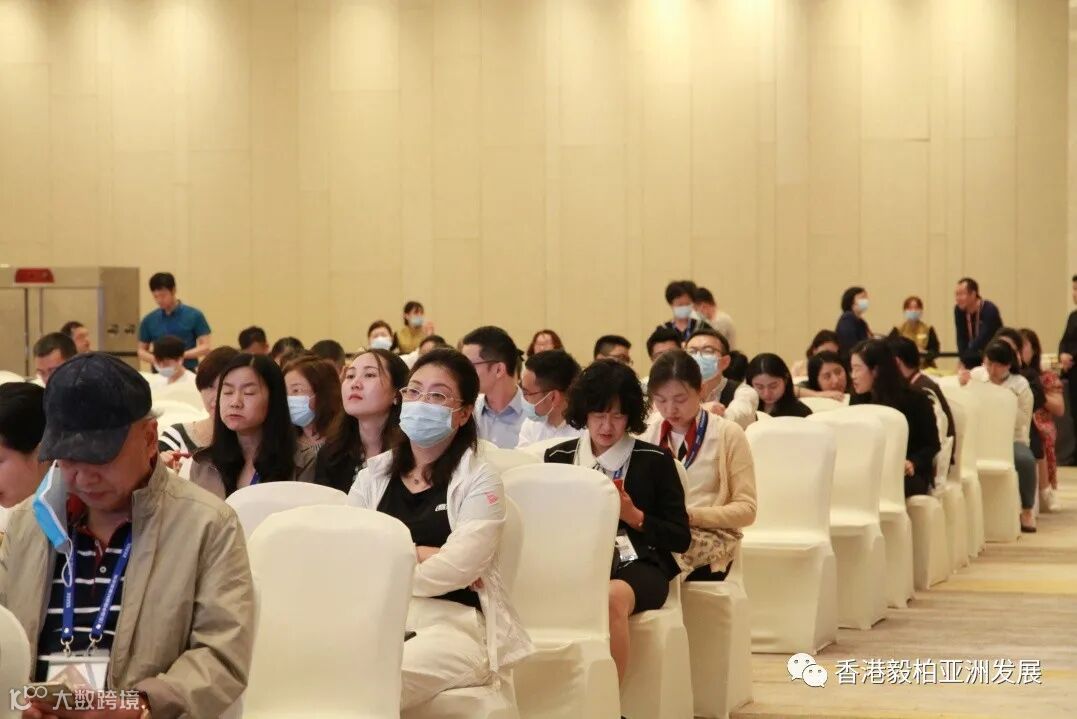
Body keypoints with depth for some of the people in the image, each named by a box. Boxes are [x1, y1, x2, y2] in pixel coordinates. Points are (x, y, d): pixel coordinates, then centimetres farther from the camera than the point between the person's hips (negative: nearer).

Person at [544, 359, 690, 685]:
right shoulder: (558, 457, 15)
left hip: (637, 564, -1)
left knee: (613, 597, -38)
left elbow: (681, 539, 7)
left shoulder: (654, 461, 8)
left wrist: (634, 516, -7)